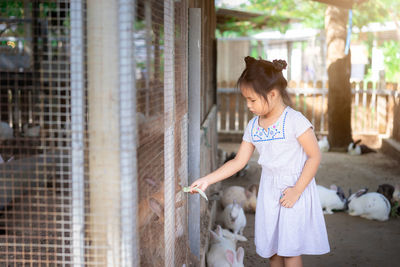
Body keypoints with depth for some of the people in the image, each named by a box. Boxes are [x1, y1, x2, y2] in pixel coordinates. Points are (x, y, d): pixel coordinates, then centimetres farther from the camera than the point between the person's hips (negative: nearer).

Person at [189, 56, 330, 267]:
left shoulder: (294, 121, -16)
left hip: (294, 189, -6)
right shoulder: (253, 126, 3)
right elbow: (239, 161, 5)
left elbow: (314, 156, -15)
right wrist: (207, 180, -2)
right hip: (269, 192, 6)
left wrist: (296, 190, -19)